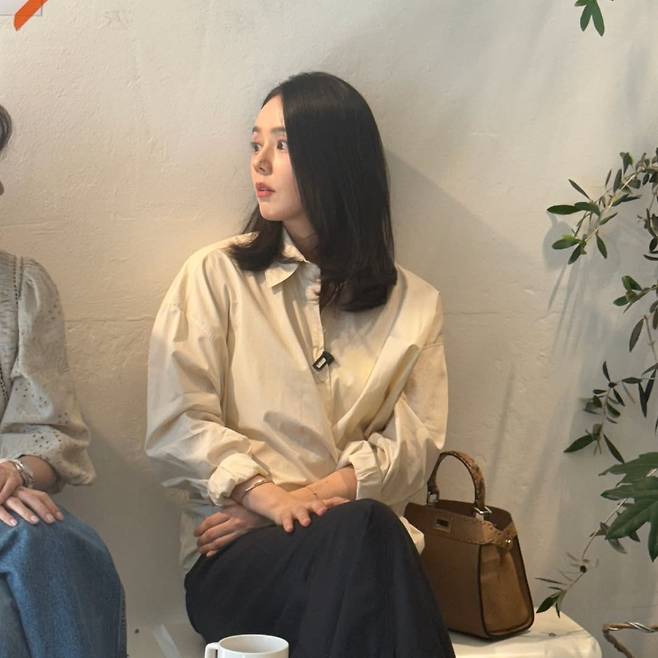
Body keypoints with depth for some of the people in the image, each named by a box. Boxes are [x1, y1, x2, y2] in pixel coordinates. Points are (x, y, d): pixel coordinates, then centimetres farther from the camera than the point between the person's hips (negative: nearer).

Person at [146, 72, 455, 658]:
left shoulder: (413, 304, 15)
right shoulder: (217, 275, 10)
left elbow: (414, 446, 6)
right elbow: (177, 428, 0)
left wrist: (311, 496, -10)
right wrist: (269, 497, -16)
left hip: (362, 537, 2)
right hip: (235, 563, -2)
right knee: (361, 529, -36)